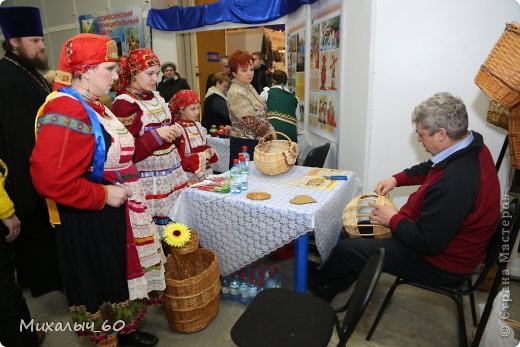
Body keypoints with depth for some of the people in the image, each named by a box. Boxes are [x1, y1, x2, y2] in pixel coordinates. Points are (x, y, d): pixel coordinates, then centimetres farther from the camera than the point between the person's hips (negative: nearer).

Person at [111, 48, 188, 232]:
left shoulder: (156, 97, 12)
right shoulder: (124, 104, -12)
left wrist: (174, 130, 4)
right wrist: (157, 135, -21)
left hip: (170, 170, 7)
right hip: (148, 177, -7)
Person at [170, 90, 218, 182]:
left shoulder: (198, 126, 8)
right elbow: (178, 160, -18)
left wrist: (210, 151, 1)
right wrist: (200, 157, -19)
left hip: (206, 171, 7)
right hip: (190, 175, -7)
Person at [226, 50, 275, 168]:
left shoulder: (249, 87, 8)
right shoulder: (236, 93, -19)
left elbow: (261, 113, 15)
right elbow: (250, 122, -22)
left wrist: (270, 131, 4)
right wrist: (270, 132, -13)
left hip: (257, 141, 8)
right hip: (244, 144, -8)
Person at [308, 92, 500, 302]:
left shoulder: (455, 182, -38)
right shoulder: (472, 145, -7)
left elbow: (427, 242, -31)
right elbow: (429, 168, 14)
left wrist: (393, 219, -15)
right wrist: (397, 179, 3)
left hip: (441, 263, -9)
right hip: (444, 238, 10)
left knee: (346, 249, -1)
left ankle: (319, 281, 31)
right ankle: (328, 288, 31)